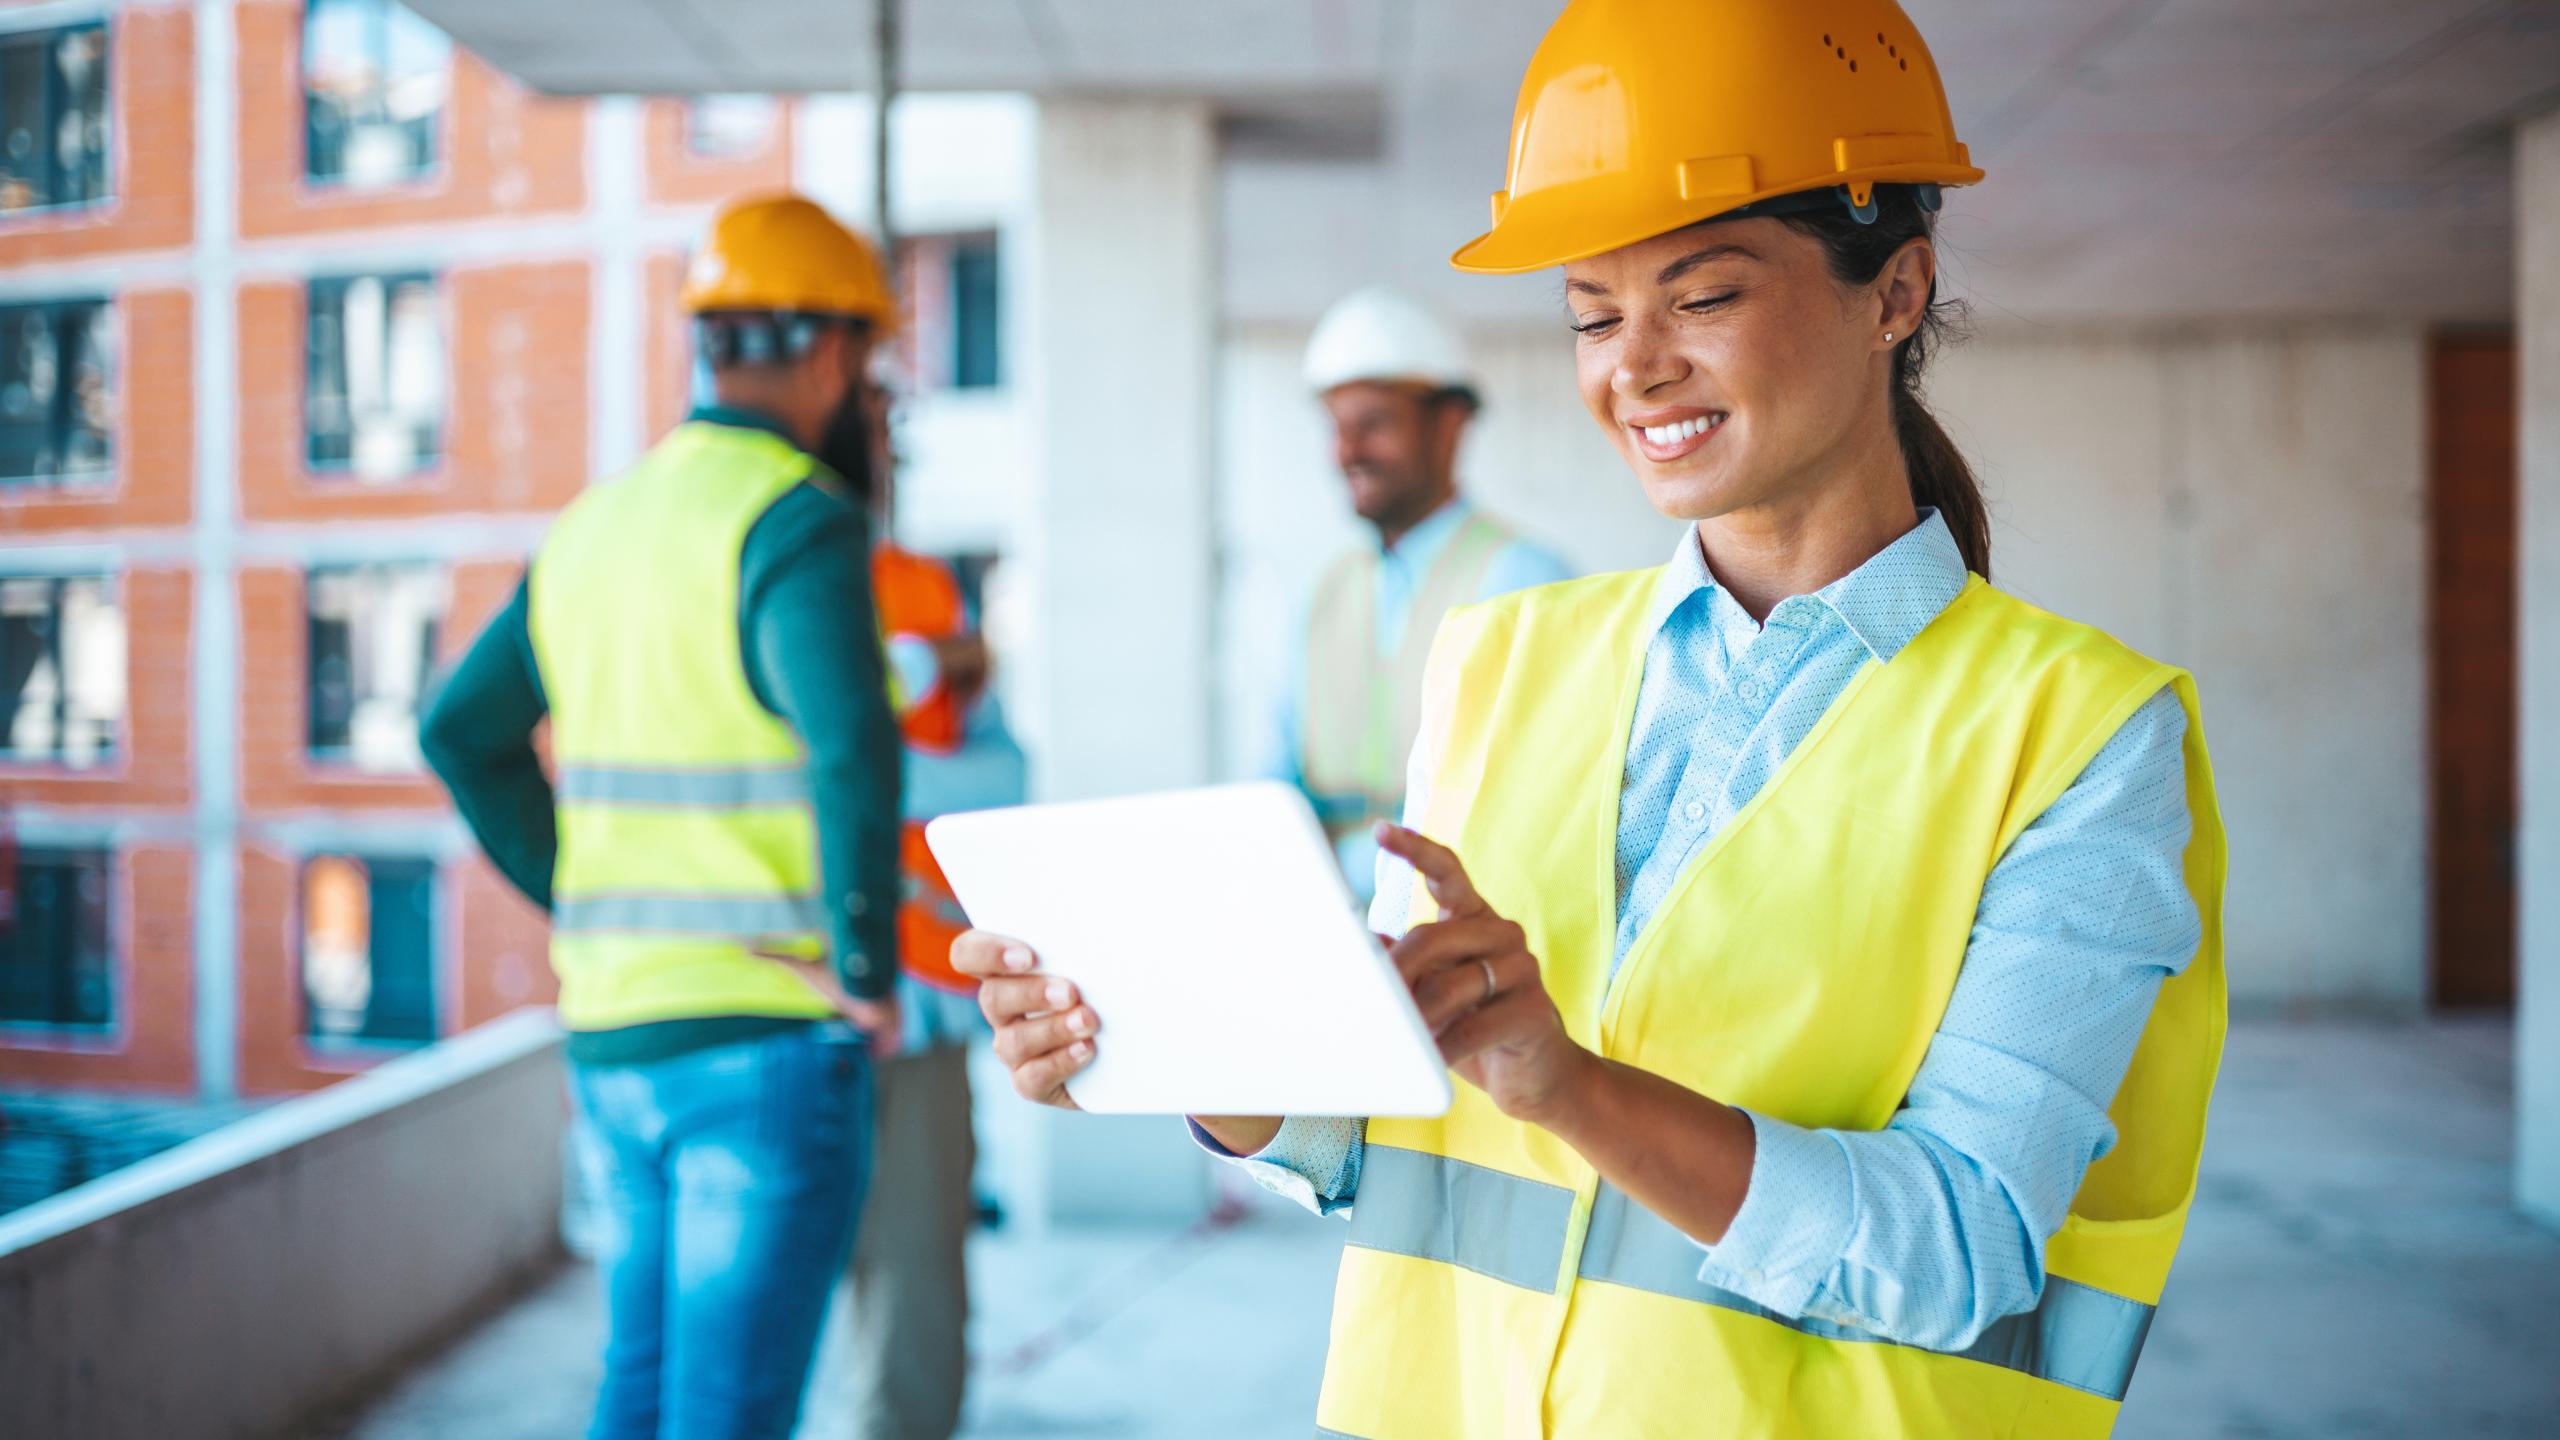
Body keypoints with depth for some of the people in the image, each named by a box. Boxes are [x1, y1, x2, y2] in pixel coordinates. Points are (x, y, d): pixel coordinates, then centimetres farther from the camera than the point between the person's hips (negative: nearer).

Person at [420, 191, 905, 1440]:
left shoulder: (596, 523, 12)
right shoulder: (799, 520, -13)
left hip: (611, 1025, 7)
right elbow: (852, 746, -30)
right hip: (768, 1034, -7)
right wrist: (869, 974, -19)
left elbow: (463, 734, 20)